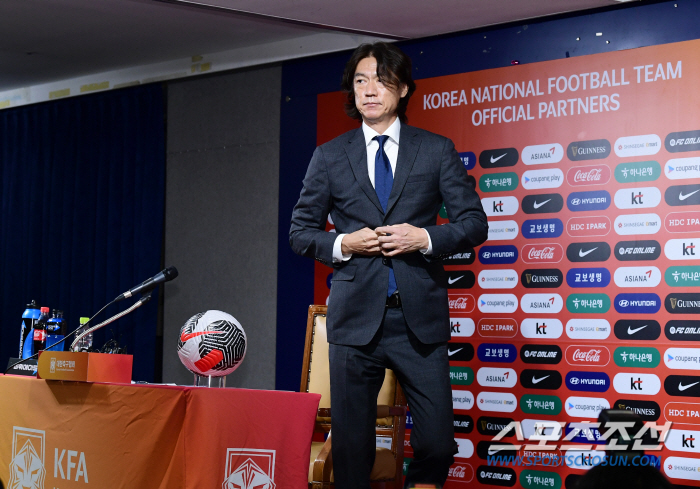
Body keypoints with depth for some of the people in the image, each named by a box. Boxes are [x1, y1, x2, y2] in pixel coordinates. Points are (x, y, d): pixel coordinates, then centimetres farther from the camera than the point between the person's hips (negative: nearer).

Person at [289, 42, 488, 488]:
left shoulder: (438, 151, 7)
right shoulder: (329, 157, 9)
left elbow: (475, 223, 5)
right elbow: (301, 231, 11)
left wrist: (426, 238, -12)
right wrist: (342, 245, -8)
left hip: (420, 317, 0)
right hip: (356, 316, 1)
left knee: (438, 445, -4)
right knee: (351, 445, 5)